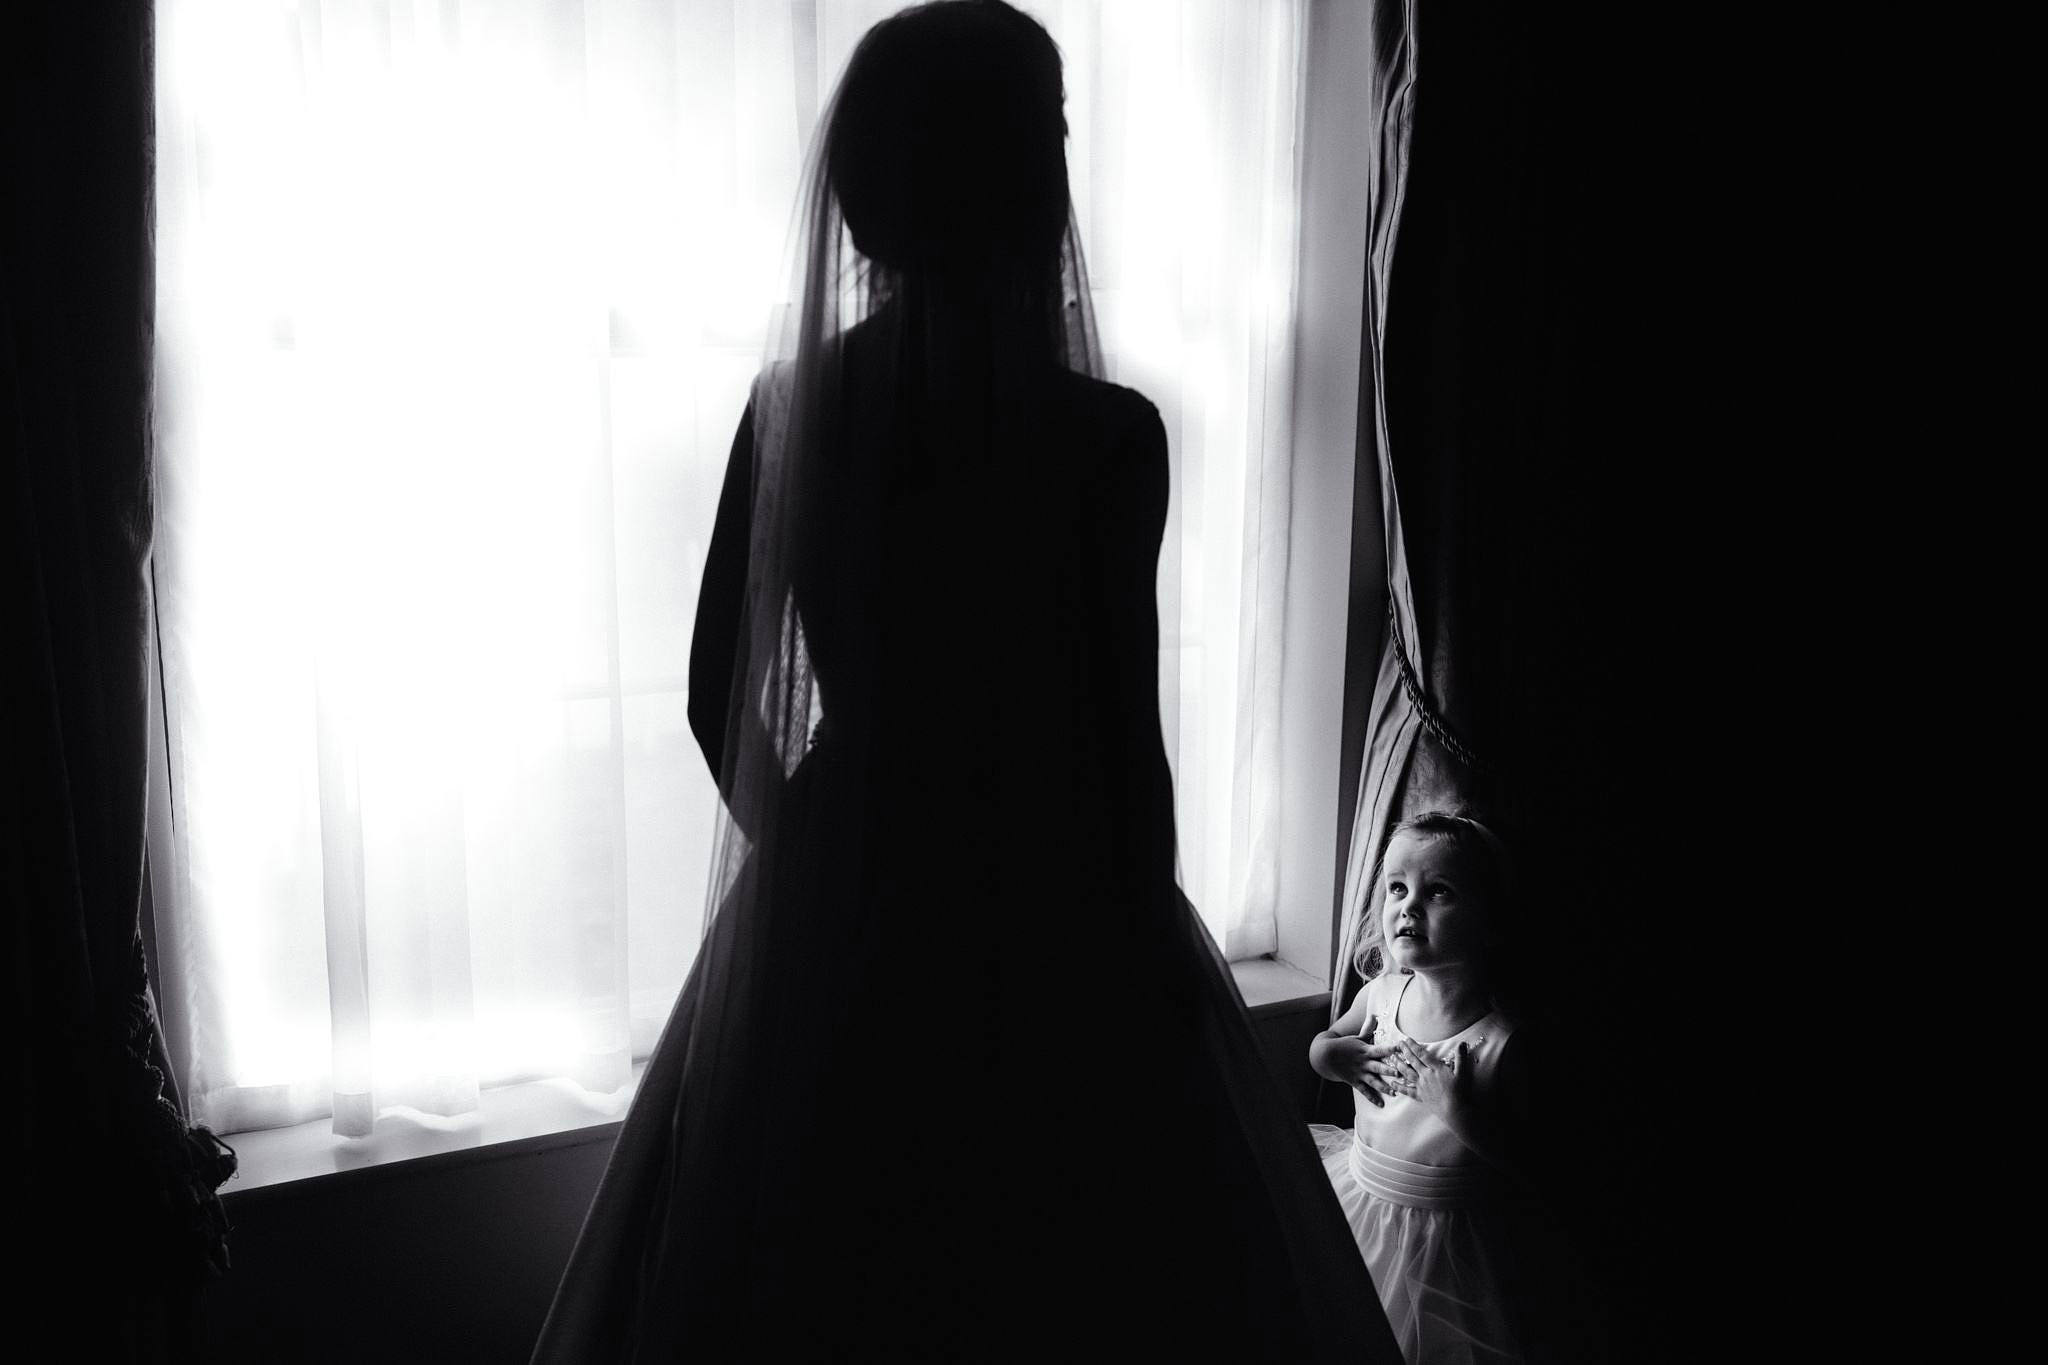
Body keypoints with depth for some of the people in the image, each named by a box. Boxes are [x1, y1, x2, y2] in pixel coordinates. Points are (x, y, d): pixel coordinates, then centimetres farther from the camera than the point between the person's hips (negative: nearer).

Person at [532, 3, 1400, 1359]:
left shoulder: (793, 406, -4)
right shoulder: (1105, 437, -16)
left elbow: (720, 697, 1)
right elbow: (1125, 736, -13)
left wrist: (813, 851, 15)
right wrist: (1153, 953, 1)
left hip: (832, 910, 5)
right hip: (1047, 921, -4)